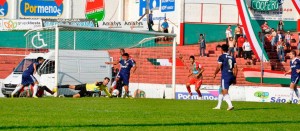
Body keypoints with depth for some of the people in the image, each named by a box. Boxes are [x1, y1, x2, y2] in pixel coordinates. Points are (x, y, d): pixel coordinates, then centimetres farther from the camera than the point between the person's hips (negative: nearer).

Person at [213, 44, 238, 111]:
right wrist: (234, 78, 16)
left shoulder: (221, 57, -4)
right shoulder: (232, 57, 14)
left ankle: (230, 105, -27)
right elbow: (235, 68, 11)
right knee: (221, 90, 21)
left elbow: (219, 67, -11)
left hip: (225, 76, -7)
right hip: (231, 76, 7)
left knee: (225, 92, -9)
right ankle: (218, 106, 26)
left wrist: (215, 74, 4)